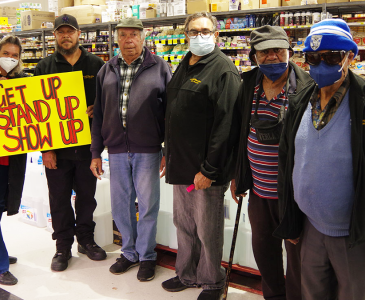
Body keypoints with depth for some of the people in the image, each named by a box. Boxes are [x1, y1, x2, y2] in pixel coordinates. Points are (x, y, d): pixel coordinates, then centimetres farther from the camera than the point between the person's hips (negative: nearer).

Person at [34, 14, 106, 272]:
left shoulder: (96, 64, 3)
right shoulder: (45, 66, 3)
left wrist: (97, 110, -14)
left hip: (87, 144, 1)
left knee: (87, 195, 13)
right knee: (59, 199, 8)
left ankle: (86, 239, 30)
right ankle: (63, 246, 23)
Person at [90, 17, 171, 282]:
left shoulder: (159, 68, 0)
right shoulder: (107, 70, 11)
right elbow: (99, 114, 12)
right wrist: (96, 153, 10)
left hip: (147, 150, -4)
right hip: (116, 150, 4)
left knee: (148, 205, 6)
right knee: (120, 205, 13)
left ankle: (146, 255, 24)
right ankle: (129, 252, 31)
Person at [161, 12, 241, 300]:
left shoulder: (224, 70, -13)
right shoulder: (185, 66, 14)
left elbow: (225, 125, -20)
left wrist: (208, 169, -21)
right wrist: (169, 153, 18)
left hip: (205, 170, -8)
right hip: (181, 165, 8)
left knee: (208, 230, 6)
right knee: (184, 225, 19)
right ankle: (186, 275, 36)